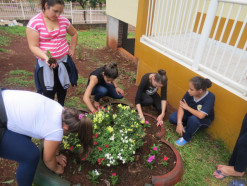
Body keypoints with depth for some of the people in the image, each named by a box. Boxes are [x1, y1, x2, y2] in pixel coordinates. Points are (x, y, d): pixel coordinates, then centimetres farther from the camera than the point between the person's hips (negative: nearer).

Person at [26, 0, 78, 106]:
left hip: (64, 61, 4)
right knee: (48, 91, -2)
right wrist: (46, 57, -29)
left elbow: (74, 34, 18)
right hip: (45, 63, -3)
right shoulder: (34, 22, -12)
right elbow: (33, 46, -14)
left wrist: (72, 49, 10)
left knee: (63, 87, 15)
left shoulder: (63, 20, 0)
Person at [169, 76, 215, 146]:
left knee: (193, 119, -38)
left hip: (204, 119, -4)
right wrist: (179, 123, -29)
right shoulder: (190, 93, -23)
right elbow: (181, 106, -20)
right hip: (190, 113, 4)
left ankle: (186, 138, -10)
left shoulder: (210, 97, -34)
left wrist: (187, 107, -26)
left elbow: (201, 115, -41)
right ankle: (190, 127, 7)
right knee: (172, 118, -17)